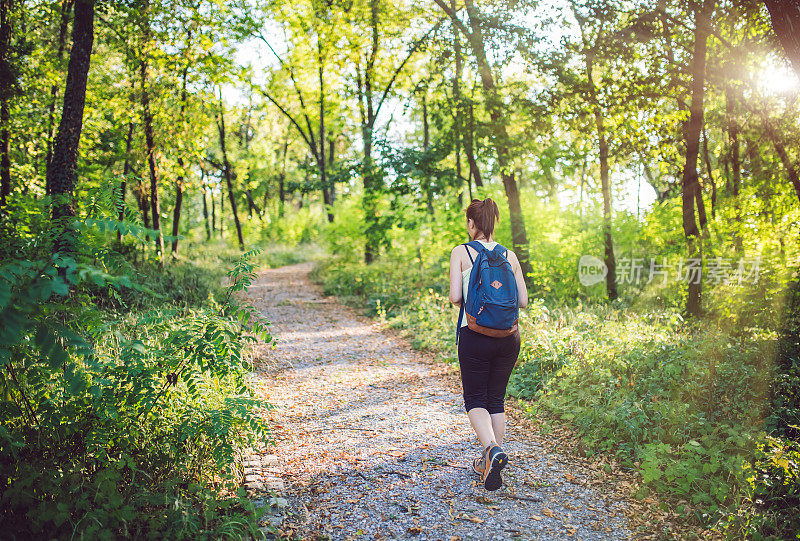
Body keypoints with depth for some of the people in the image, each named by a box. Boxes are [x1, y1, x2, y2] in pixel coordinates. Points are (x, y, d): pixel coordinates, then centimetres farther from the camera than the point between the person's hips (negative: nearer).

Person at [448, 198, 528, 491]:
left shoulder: (461, 252, -4)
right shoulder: (510, 255, 5)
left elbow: (455, 297, -11)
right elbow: (523, 301, 4)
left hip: (475, 335, -3)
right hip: (508, 335, 4)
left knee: (475, 399, 8)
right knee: (496, 400, 16)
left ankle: (492, 448, -17)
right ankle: (490, 461, 21)